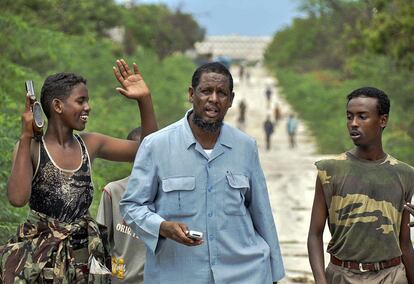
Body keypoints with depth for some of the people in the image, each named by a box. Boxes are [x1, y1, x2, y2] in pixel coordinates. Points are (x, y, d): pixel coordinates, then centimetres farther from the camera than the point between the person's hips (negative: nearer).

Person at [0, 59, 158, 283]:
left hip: (83, 254, 4)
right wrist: (26, 137, -20)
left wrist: (144, 99, -3)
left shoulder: (90, 144, 4)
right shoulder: (30, 147, -7)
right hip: (39, 257, -4)